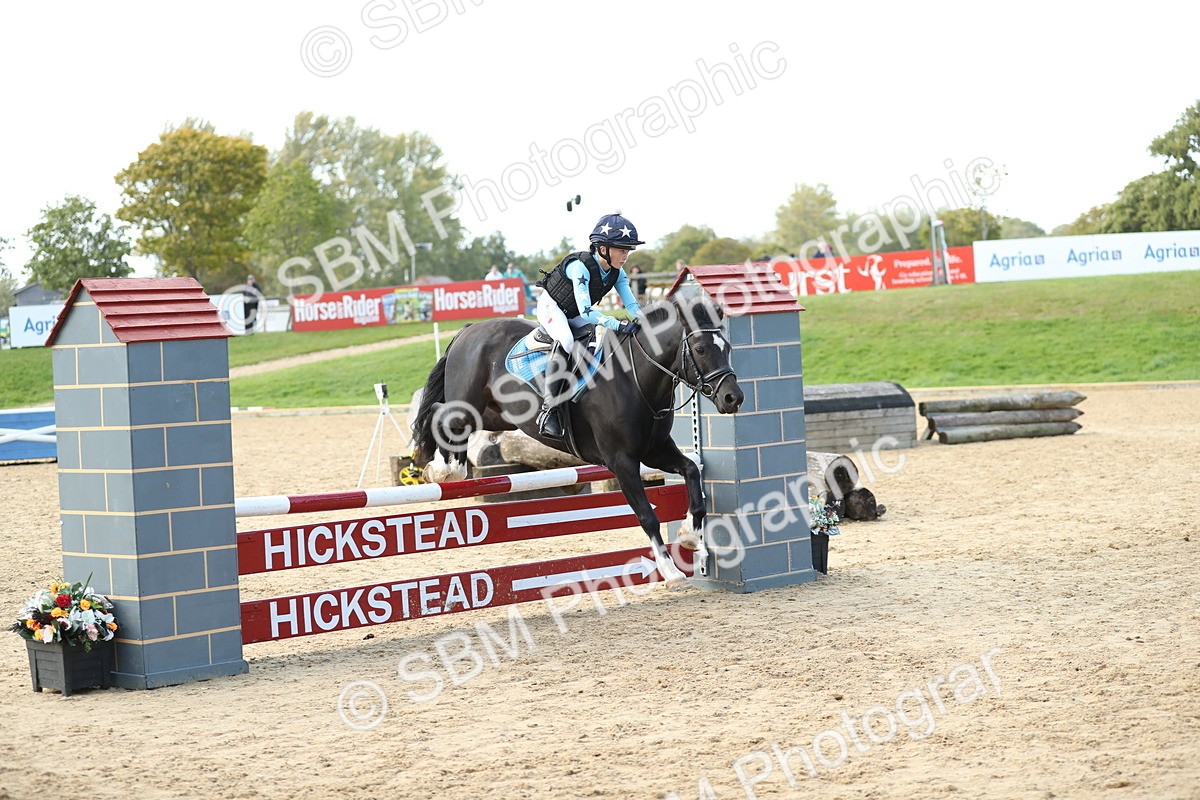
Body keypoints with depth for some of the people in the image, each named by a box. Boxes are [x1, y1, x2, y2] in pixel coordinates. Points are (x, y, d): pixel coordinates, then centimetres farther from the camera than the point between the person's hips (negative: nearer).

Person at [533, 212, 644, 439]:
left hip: (574, 314, 8)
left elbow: (632, 305, -14)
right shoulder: (580, 267, -34)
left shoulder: (617, 273, -11)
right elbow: (586, 311, -40)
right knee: (566, 341, -34)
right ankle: (549, 409, -36)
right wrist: (618, 325, -49)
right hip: (551, 306, -8)